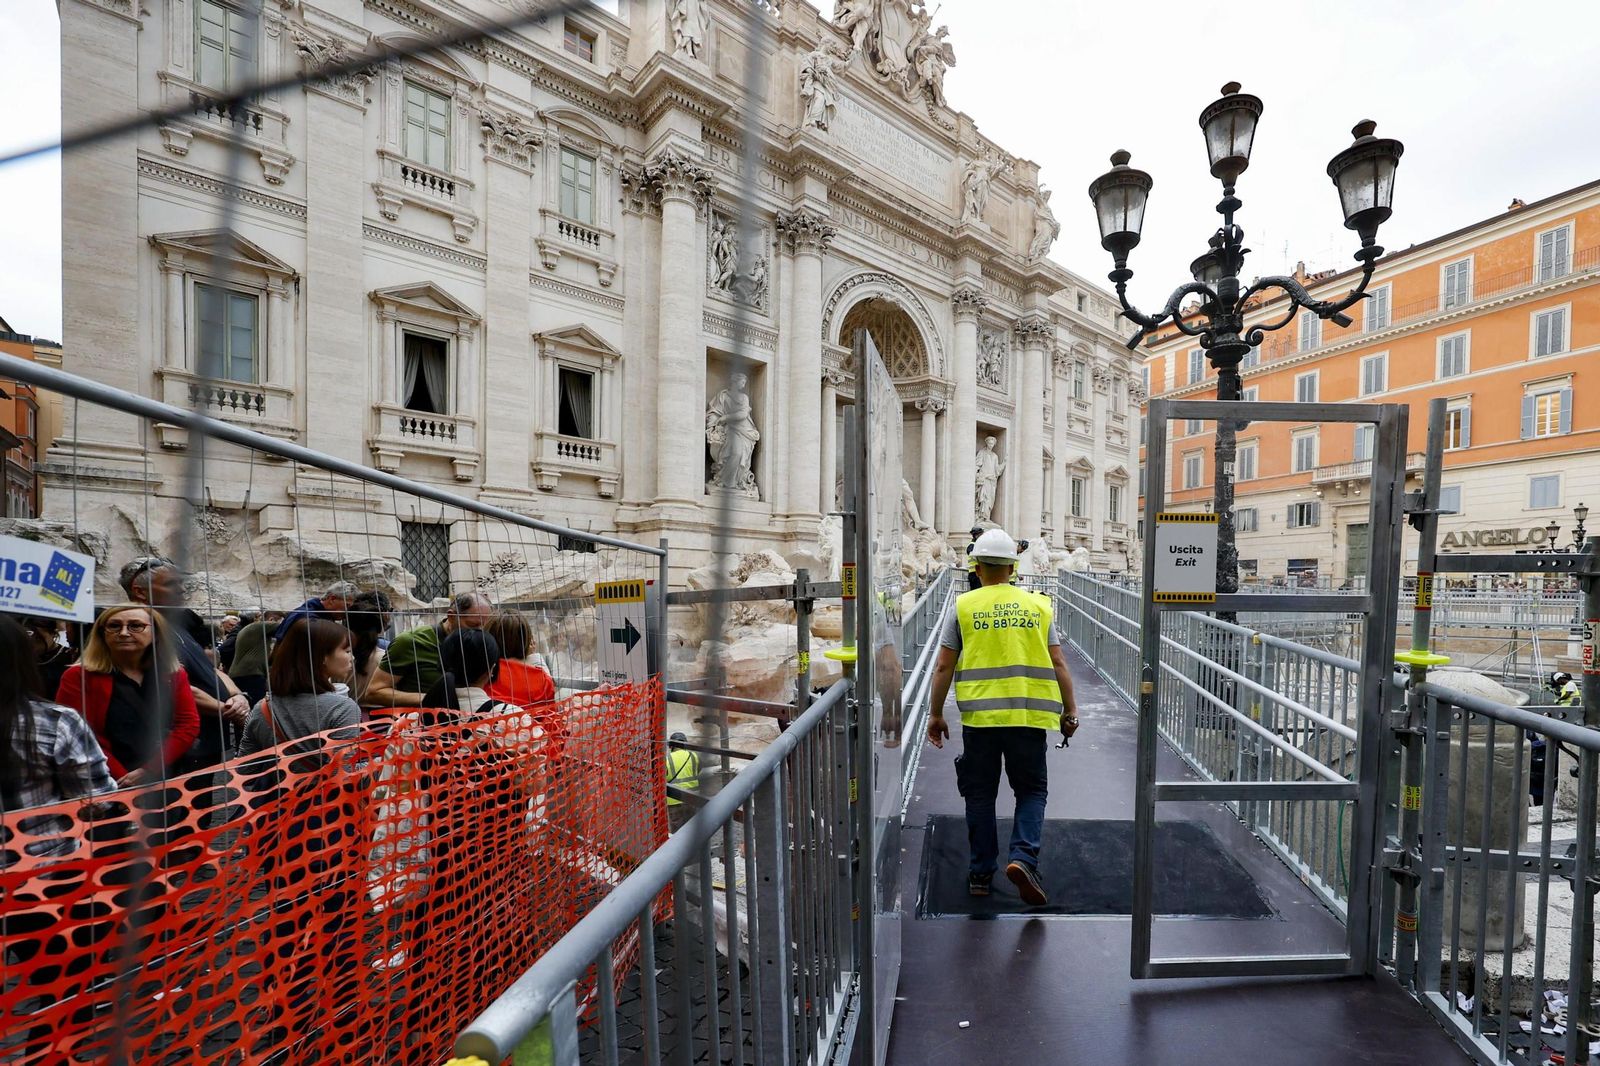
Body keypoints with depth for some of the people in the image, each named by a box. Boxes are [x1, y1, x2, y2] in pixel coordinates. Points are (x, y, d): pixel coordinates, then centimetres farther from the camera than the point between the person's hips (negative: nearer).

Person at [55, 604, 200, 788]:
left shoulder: (174, 675, 5)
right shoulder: (78, 677, -2)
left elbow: (189, 724, -1)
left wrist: (148, 770, -13)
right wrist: (122, 779, -16)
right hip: (111, 787, -2)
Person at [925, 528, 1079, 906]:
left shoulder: (963, 605, 0)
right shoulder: (1038, 605, 5)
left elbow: (943, 667, -1)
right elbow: (1058, 663, 3)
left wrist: (935, 714, 7)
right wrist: (1070, 710, 12)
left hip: (979, 715, -1)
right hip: (1029, 716, 1)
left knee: (980, 793, 14)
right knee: (1031, 790, 16)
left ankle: (981, 872, 23)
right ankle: (1023, 858, -2)